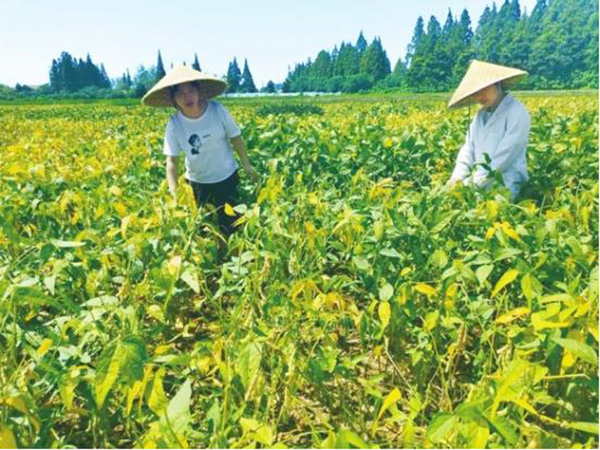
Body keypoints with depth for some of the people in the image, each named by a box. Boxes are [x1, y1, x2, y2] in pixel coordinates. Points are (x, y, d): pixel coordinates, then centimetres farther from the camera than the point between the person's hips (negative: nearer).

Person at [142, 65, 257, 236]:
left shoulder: (217, 110, -20)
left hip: (227, 177, -1)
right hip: (198, 183, 1)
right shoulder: (174, 124, -17)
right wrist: (174, 192, -24)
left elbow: (235, 137, -6)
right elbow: (171, 160, -14)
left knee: (231, 223, 10)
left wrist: (247, 165, 0)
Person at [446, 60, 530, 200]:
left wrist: (471, 183, -19)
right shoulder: (481, 114, 14)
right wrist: (458, 176, -8)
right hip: (481, 189, 7)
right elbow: (468, 148, 9)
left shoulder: (516, 112, -8)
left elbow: (504, 155, -16)